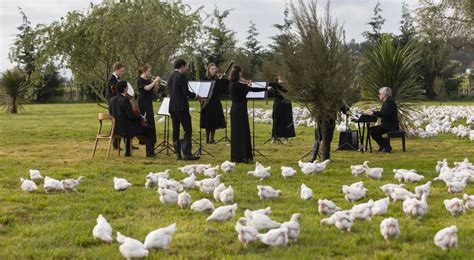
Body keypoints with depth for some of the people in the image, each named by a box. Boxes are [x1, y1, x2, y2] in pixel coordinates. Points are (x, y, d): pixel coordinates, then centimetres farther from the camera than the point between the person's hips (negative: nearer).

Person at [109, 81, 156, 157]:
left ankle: (127, 152, 42)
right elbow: (131, 115, -23)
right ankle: (150, 152, 3)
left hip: (116, 128, 8)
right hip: (125, 128, -8)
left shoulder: (112, 99, 4)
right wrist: (141, 118, -4)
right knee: (149, 130, 4)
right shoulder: (125, 100, -20)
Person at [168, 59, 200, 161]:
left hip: (172, 107, 8)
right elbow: (186, 92, -18)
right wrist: (195, 96, 0)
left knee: (175, 130, 8)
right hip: (181, 107, -8)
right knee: (188, 130, -4)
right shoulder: (181, 77, -12)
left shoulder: (170, 77, 13)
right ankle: (187, 153, -9)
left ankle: (178, 153, 9)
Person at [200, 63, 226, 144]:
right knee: (208, 122, -3)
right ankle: (207, 139, 6)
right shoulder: (205, 79, -2)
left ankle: (212, 139, 13)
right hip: (208, 102, -3)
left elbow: (221, 91, 3)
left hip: (216, 103, 3)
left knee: (214, 122, 4)